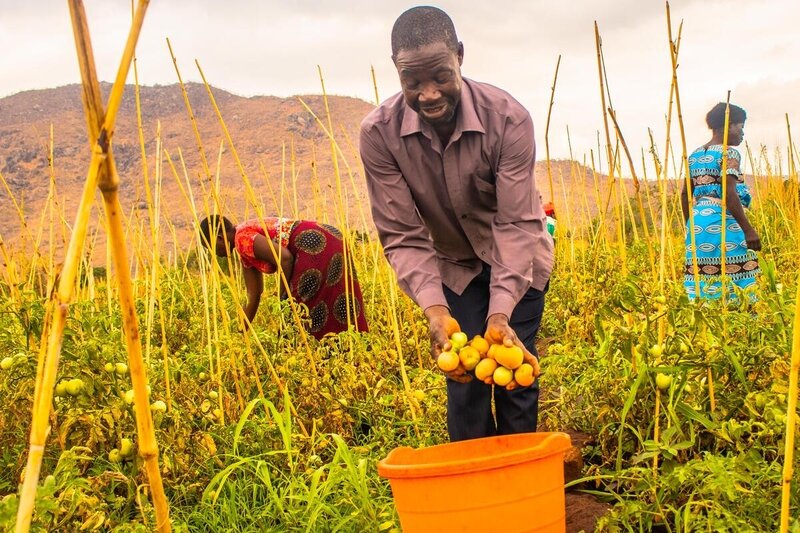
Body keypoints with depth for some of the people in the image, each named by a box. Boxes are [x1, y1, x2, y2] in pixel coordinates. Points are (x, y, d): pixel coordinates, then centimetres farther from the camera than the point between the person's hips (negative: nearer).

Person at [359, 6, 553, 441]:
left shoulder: (508, 118, -30)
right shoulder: (379, 133, -26)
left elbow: (518, 223, -29)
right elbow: (402, 237, -24)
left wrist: (500, 313, -41)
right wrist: (435, 310, -39)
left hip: (519, 262, -1)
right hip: (454, 267, 1)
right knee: (464, 378, -4)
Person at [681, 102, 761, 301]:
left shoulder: (695, 156, 15)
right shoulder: (729, 153, -7)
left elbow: (685, 195, 16)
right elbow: (729, 193, -17)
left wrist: (690, 227, 23)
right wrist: (748, 230, -16)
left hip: (697, 220, 8)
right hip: (722, 221, -8)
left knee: (701, 281, 6)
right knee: (733, 277, -6)